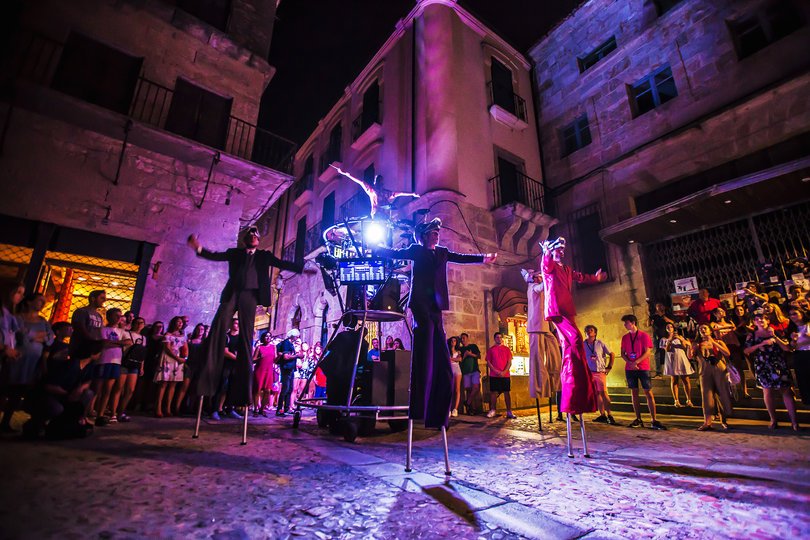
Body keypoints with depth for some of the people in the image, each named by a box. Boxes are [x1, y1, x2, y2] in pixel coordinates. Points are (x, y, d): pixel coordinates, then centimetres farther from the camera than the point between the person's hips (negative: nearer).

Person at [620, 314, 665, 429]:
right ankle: (638, 419, 12)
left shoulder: (644, 335, -4)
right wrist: (630, 363, -9)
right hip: (630, 369, 4)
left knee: (648, 393, -3)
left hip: (643, 368, -4)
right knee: (634, 393, 6)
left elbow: (648, 352, -9)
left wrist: (636, 362, -17)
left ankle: (654, 420, 0)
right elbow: (623, 353, 8)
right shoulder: (625, 337, 9)